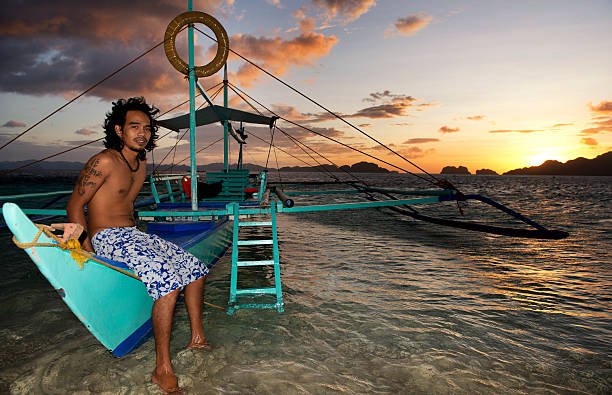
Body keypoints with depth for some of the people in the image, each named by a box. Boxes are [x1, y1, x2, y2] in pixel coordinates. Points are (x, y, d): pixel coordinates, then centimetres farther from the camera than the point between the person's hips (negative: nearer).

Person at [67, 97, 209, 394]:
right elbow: (74, 207, -12)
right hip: (106, 237, -9)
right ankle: (163, 370, -18)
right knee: (167, 279, -28)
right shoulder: (105, 161, -13)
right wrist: (89, 251, -18)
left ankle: (197, 337, 18)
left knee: (195, 268, 6)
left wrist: (140, 237, 17)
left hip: (133, 234, 9)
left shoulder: (141, 164, 12)